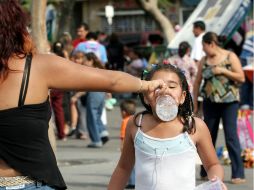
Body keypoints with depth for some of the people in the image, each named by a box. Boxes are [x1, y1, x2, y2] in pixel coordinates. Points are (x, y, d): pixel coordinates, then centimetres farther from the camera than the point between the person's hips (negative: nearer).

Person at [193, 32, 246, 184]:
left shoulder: (230, 57, -4)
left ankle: (238, 174, -7)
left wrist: (223, 70, -16)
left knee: (231, 136, -9)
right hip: (210, 102, 4)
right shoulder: (204, 60, 7)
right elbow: (197, 82, 11)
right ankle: (206, 171, 20)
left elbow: (241, 78, -8)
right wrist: (194, 103, 9)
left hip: (229, 102, -4)